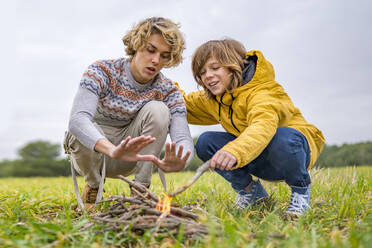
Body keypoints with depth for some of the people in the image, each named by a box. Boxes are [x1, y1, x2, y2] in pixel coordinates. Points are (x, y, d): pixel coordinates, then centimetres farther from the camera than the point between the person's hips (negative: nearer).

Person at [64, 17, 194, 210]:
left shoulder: (168, 92, -12)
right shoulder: (102, 72, -20)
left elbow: (184, 138, -25)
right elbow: (77, 119, -37)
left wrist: (179, 161, -51)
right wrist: (113, 150, -57)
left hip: (131, 155, 2)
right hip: (92, 153, -1)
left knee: (157, 110, -24)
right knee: (81, 134, -37)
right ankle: (94, 185, -3)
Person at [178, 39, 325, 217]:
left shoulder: (262, 93, -26)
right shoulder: (210, 100, 1)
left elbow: (264, 125, -48)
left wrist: (234, 152, -67)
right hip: (258, 160, 6)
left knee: (282, 138, -42)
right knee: (205, 142, -13)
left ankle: (300, 188, -10)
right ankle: (249, 190, 4)